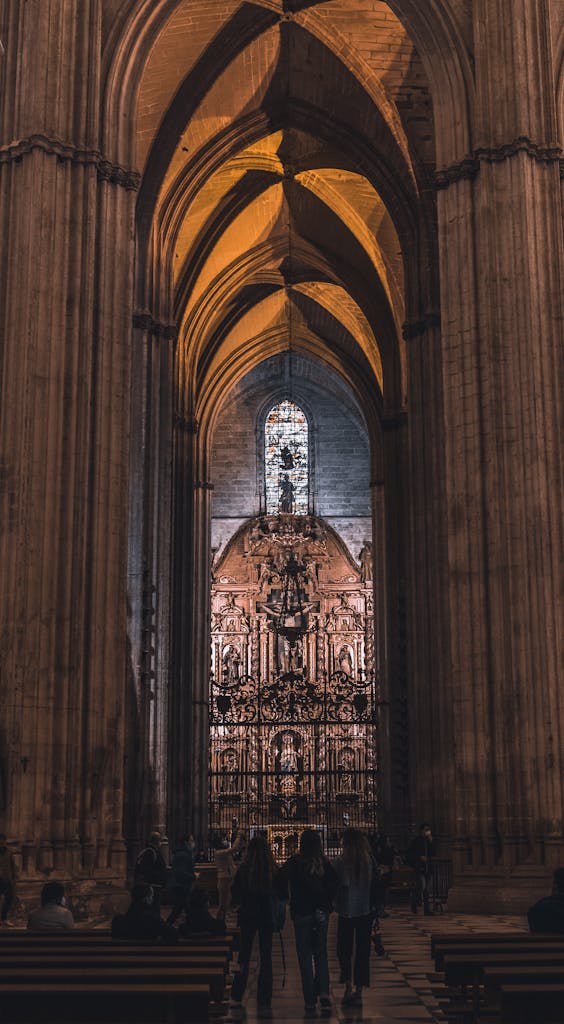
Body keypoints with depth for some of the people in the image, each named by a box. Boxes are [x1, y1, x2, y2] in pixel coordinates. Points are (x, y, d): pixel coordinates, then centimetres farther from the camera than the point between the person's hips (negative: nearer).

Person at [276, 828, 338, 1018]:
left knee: (305, 956, 5)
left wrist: (284, 897, -2)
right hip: (322, 912, 3)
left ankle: (310, 1002, 5)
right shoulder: (324, 862, 0)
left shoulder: (295, 862, -8)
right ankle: (324, 995, 0)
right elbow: (335, 880, -4)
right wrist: (328, 899, 8)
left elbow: (280, 877, -18)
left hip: (301, 912, -3)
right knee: (321, 954, 15)